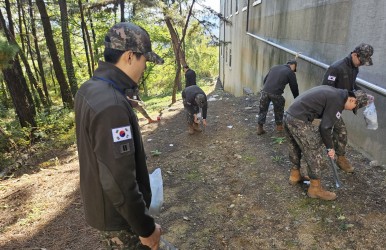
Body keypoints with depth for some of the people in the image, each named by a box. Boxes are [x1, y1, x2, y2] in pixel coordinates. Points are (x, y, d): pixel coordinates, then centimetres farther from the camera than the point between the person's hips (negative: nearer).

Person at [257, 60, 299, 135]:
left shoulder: (274, 67, 22)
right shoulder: (290, 73, 8)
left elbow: (265, 79, 23)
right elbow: (294, 87, 12)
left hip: (265, 91, 4)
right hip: (276, 94, -3)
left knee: (262, 109, 16)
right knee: (279, 110, 21)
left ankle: (260, 128, 18)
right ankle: (279, 126, 34)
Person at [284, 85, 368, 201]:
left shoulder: (334, 92, 20)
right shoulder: (338, 101, -9)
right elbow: (325, 127, -10)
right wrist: (330, 147, 5)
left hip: (288, 115, 10)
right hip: (299, 121, -10)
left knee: (295, 148, 26)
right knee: (315, 154, 2)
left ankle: (295, 175, 44)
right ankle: (315, 189, 14)